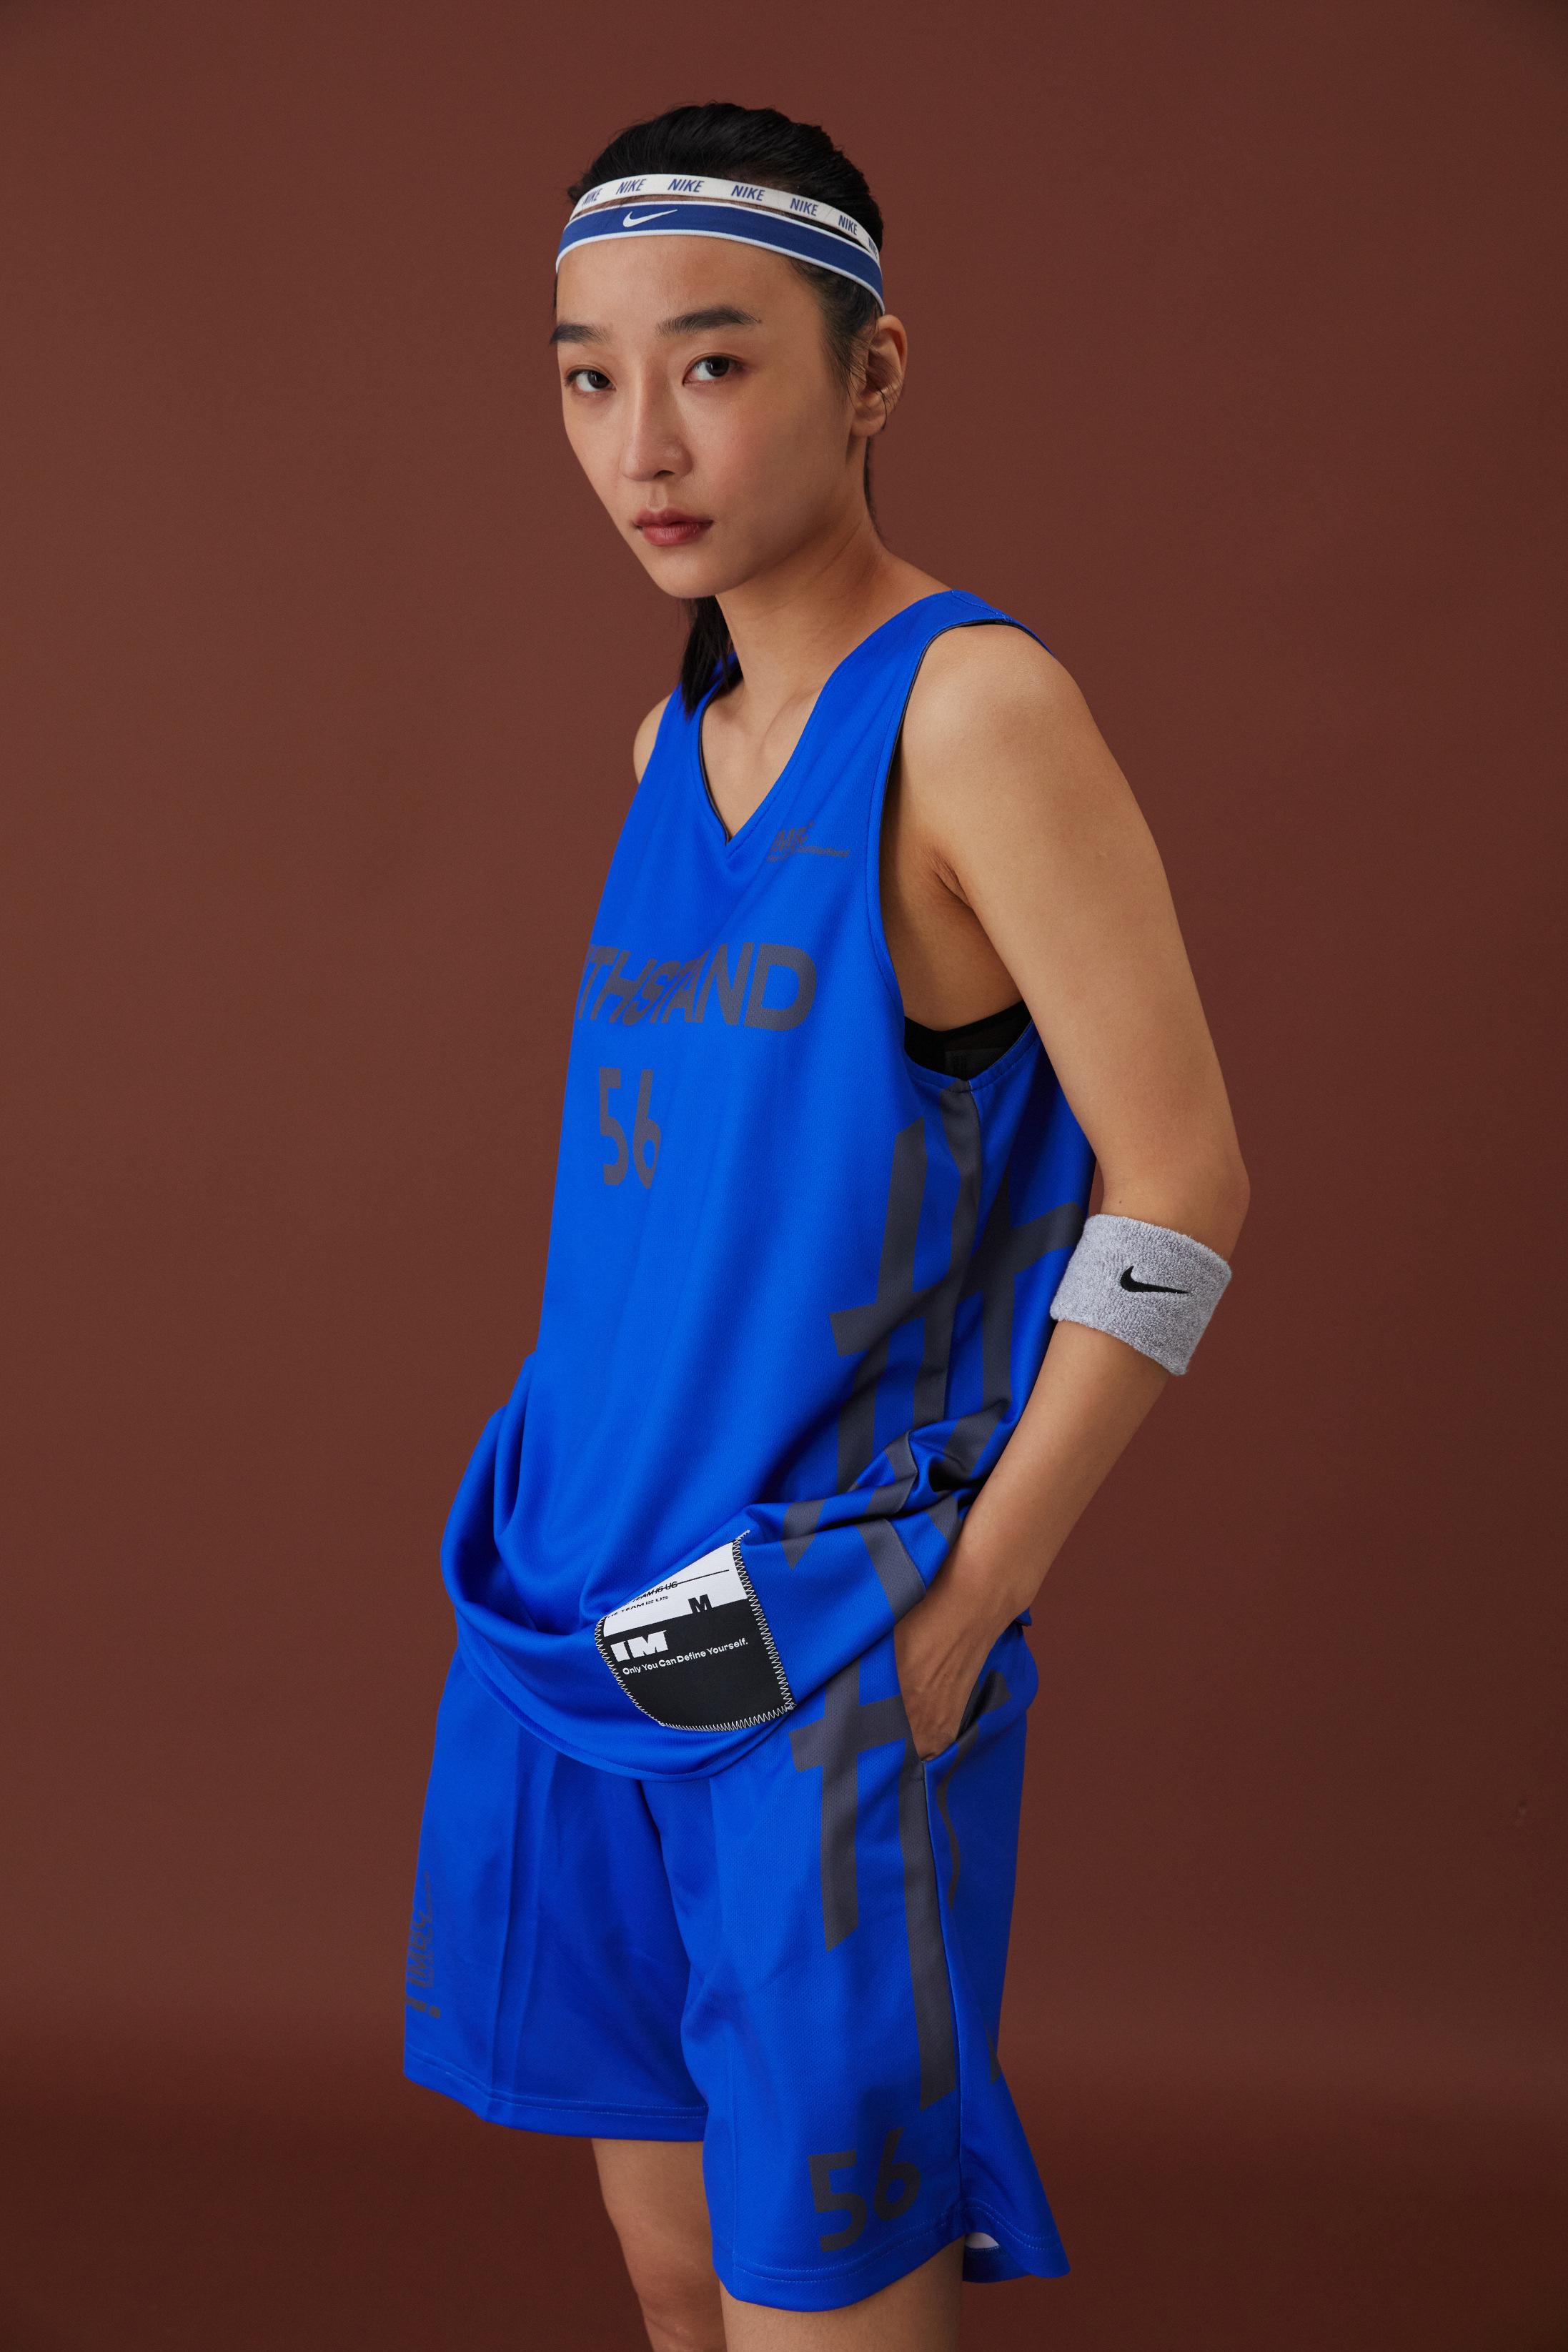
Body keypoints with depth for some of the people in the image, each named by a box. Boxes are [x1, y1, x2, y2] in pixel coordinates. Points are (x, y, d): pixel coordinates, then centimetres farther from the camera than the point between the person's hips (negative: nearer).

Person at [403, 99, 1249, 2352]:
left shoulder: (981, 703, -14)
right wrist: (581, 1501, 15)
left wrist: (964, 1616, -15)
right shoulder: (676, 737, 8)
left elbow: (1183, 1181, -16)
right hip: (573, 1607, 7)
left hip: (828, 1654, -7)